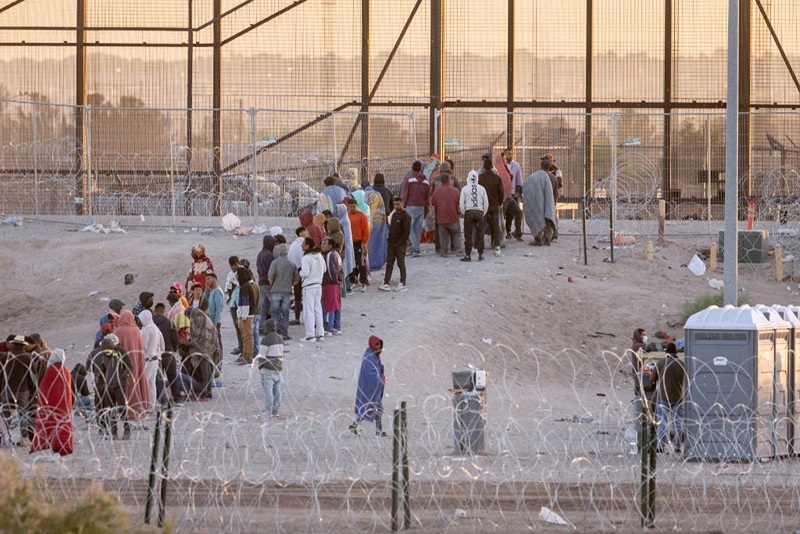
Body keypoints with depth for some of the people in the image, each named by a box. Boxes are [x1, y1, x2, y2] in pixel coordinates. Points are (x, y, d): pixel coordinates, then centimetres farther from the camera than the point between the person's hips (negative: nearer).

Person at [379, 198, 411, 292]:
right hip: (391, 243, 7)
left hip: (400, 244, -7)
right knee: (389, 263, 3)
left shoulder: (406, 216, -10)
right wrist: (389, 239, 10)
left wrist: (400, 242, -17)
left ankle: (402, 284, 8)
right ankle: (386, 283, 2)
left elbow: (406, 231, -15)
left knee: (401, 264, 0)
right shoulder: (394, 215, 14)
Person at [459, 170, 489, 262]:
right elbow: (486, 203, 5)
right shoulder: (481, 189, 3)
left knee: (468, 235, 1)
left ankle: (468, 255, 1)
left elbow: (461, 203, -3)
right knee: (480, 235, 6)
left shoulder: (465, 189, -2)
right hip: (479, 212, 2)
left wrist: (464, 213, 10)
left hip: (469, 212, -2)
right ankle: (480, 255, 7)